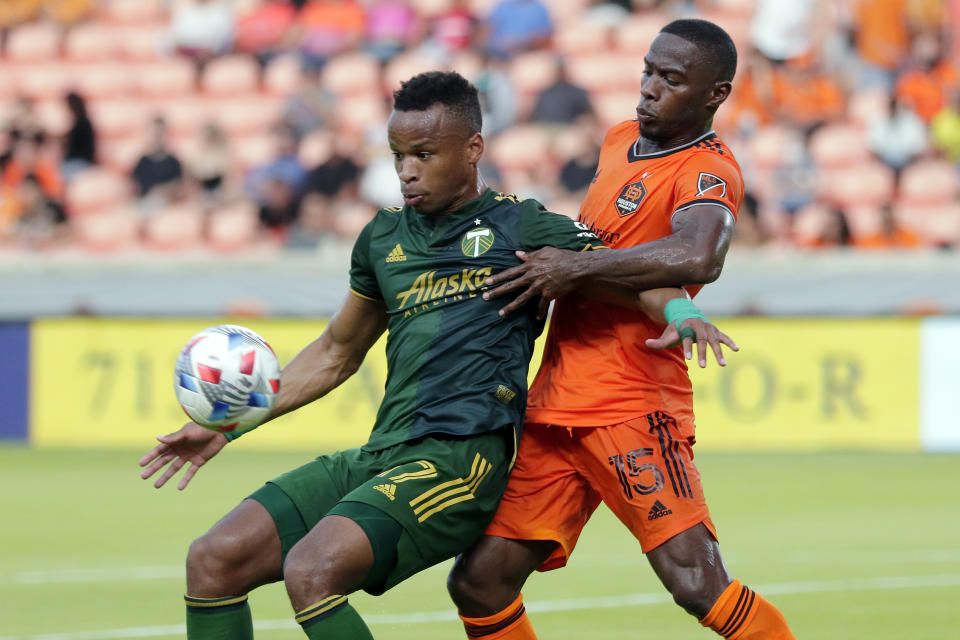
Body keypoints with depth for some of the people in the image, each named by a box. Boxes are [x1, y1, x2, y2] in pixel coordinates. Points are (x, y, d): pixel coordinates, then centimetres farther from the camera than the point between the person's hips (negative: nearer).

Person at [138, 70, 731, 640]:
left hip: (460, 457, -7)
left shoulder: (521, 226, 2)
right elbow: (336, 354, 32)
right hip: (378, 456, 7)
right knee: (213, 561, -7)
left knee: (312, 570, -29)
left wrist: (678, 313, -24)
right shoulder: (385, 236, 20)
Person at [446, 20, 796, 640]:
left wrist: (577, 266, -26)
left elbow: (698, 258, -34)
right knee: (479, 584, 5)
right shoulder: (620, 141, 17)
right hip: (554, 407, 8)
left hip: (632, 412, -8)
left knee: (699, 586, -19)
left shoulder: (709, 170, -10)